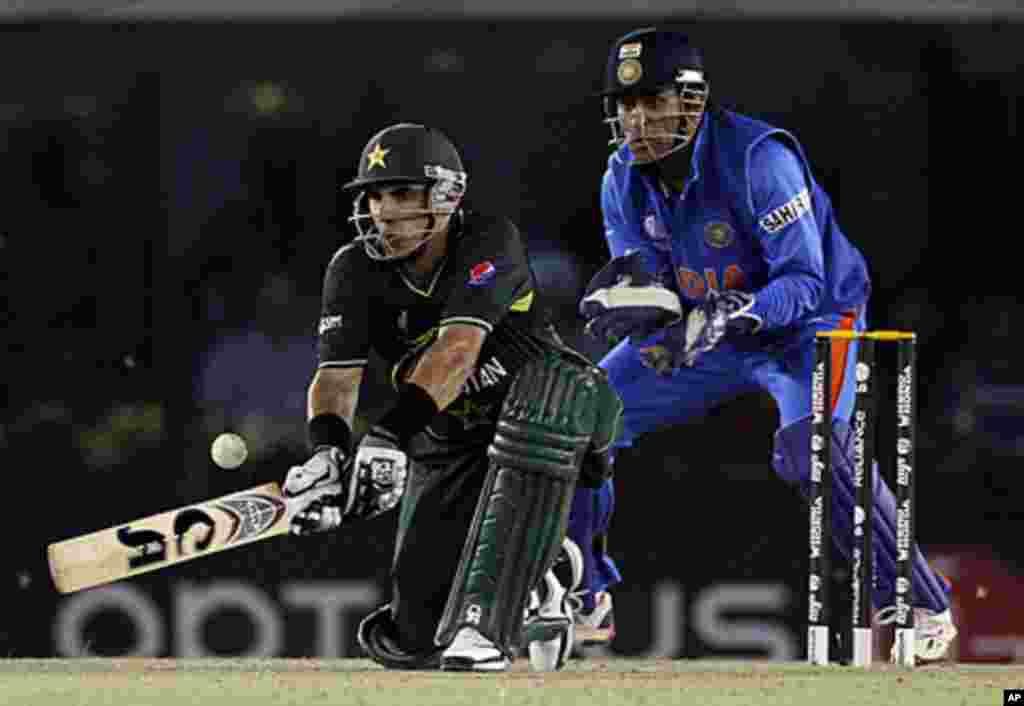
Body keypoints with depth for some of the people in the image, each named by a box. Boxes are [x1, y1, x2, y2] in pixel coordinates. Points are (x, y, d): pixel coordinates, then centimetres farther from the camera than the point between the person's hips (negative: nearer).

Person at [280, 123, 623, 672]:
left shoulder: (489, 244, -24)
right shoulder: (354, 271, -10)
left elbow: (457, 349, -37)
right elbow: (336, 376, -19)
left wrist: (390, 435, -49)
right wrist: (327, 452, -40)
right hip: (448, 448, 4)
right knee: (411, 638, -5)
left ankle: (485, 627, -42)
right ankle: (541, 581, 29)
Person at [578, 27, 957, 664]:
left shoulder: (757, 159, -29)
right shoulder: (625, 178, -8)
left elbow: (805, 282, -30)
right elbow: (646, 276, -5)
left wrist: (734, 315, -47)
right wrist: (622, 297, -30)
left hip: (810, 318, -7)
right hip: (711, 329, 7)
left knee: (811, 449, -33)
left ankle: (925, 606, -24)